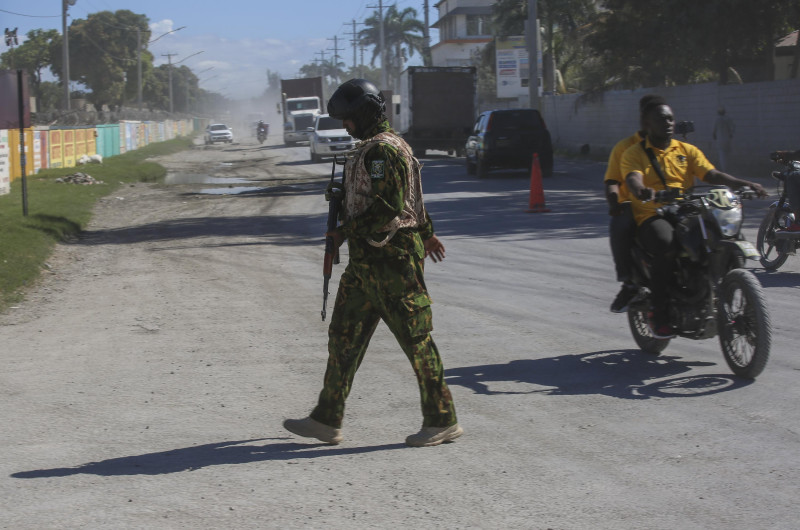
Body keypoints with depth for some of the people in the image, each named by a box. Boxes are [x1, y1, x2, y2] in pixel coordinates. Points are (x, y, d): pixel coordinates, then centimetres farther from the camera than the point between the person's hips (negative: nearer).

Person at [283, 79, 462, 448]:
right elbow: (410, 197, 27)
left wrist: (345, 232, -17)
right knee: (344, 336, 9)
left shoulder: (383, 150, -16)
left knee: (416, 340, -3)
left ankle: (442, 421, 6)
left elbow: (388, 209, -24)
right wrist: (425, 232, 38)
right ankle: (326, 420, 13)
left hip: (392, 260, -11)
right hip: (366, 264, 11)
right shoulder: (371, 149, 16)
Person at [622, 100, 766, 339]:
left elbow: (712, 175, 4)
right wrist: (642, 191, -40)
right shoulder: (634, 153, 6)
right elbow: (633, 179, -14)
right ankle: (659, 315, -26)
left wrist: (744, 184, -14)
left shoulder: (687, 150, 17)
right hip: (652, 216, -4)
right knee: (668, 247, -37)